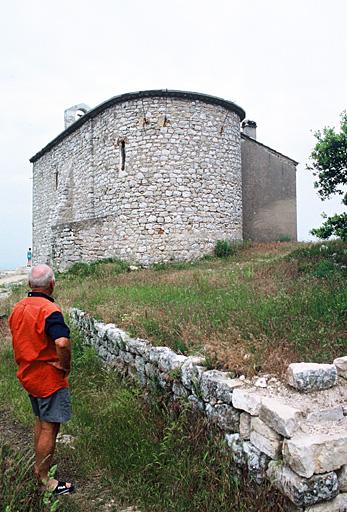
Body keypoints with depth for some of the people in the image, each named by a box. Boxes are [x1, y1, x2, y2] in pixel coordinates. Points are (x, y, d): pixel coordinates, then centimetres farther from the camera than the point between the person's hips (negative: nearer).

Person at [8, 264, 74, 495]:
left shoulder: (18, 307, 3)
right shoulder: (49, 310, -25)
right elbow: (62, 342, -39)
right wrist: (65, 366, -23)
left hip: (28, 375, 9)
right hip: (49, 378, -9)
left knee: (41, 422, 24)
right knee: (50, 428, 5)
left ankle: (39, 467, 39)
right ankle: (44, 480, 19)